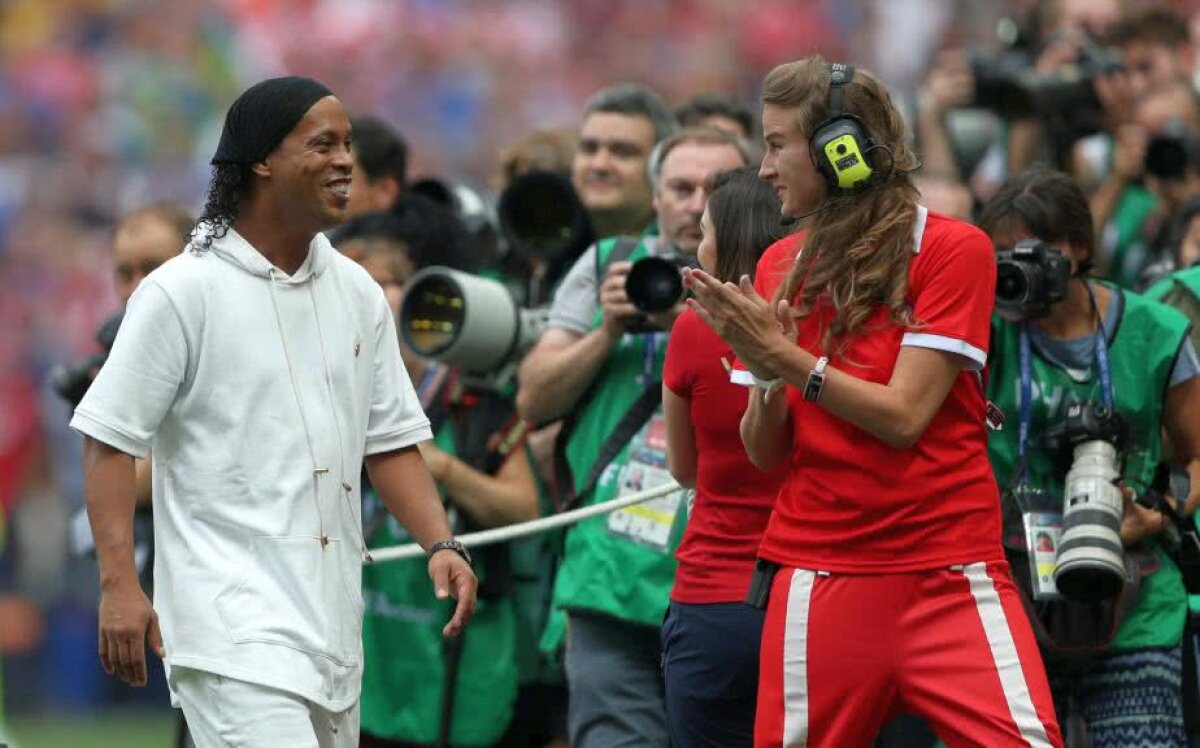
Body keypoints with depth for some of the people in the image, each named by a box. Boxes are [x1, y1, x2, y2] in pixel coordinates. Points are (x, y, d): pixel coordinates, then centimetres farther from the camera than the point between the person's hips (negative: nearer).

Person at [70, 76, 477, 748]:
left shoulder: (357, 293, 13)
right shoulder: (183, 292, -6)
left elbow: (390, 440, 18)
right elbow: (110, 440, -6)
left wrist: (440, 543, 2)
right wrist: (119, 583, -14)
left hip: (332, 618, 7)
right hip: (233, 625, -7)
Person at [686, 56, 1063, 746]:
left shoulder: (953, 249, -4)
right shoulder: (784, 268, 11)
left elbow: (903, 417, -11)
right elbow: (765, 453, 10)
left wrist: (785, 356, -14)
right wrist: (766, 375, -9)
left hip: (948, 577, -4)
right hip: (818, 578, 4)